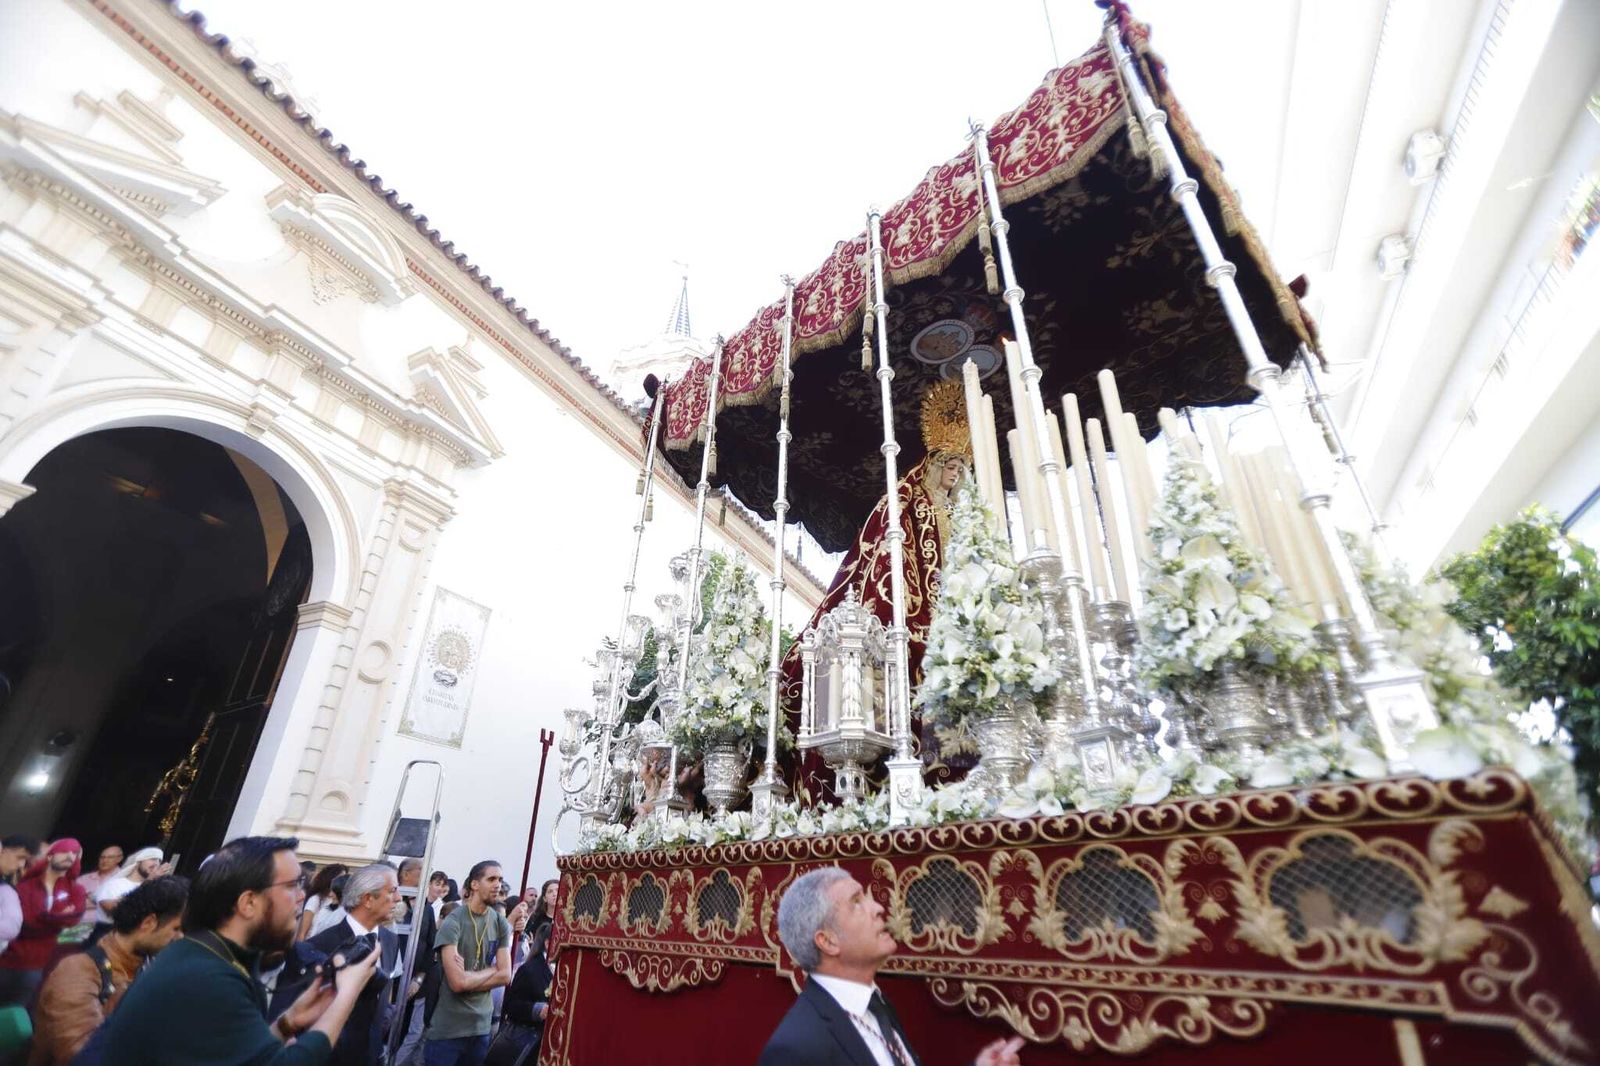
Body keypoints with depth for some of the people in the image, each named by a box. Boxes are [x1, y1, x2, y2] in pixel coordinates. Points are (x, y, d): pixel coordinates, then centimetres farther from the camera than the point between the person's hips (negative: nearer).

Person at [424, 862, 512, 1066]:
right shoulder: (452, 922, -14)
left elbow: (505, 976, 0)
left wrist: (469, 979, -12)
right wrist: (492, 970, -6)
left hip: (481, 1026, 5)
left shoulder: (501, 923, 1)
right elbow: (457, 982, -20)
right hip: (447, 1028, -5)